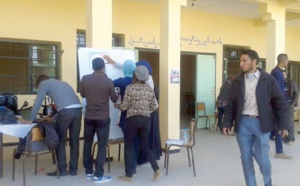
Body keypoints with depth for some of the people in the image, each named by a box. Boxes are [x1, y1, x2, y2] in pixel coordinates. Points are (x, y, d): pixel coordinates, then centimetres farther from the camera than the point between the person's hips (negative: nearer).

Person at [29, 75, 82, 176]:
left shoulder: (44, 83, 16)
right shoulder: (61, 82, 36)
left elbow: (37, 103, 13)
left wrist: (31, 120, 24)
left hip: (66, 111, -6)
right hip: (78, 109, 6)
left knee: (60, 141, 9)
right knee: (74, 140, 14)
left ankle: (62, 170, 15)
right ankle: (73, 169, 22)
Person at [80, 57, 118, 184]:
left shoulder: (84, 79, -3)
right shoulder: (108, 81, -11)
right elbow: (114, 99, 0)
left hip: (89, 117, 4)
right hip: (103, 118, -3)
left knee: (87, 144, 15)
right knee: (102, 146, 3)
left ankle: (88, 172, 24)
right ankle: (98, 175, 4)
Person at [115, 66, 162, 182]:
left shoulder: (130, 88, -8)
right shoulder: (150, 89, 6)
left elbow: (124, 106, -9)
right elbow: (154, 107, 7)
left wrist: (117, 106, 12)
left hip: (132, 119, -4)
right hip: (146, 120, 5)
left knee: (129, 147, 7)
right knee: (144, 146, 16)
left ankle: (129, 176, 12)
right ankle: (157, 170, 5)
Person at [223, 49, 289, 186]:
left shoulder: (268, 80, -1)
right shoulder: (237, 82, 5)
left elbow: (280, 103, -1)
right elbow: (231, 104, 7)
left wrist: (283, 125, -4)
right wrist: (227, 123, 1)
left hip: (261, 123, -2)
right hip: (243, 123, 2)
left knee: (262, 158, 1)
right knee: (246, 158, 7)